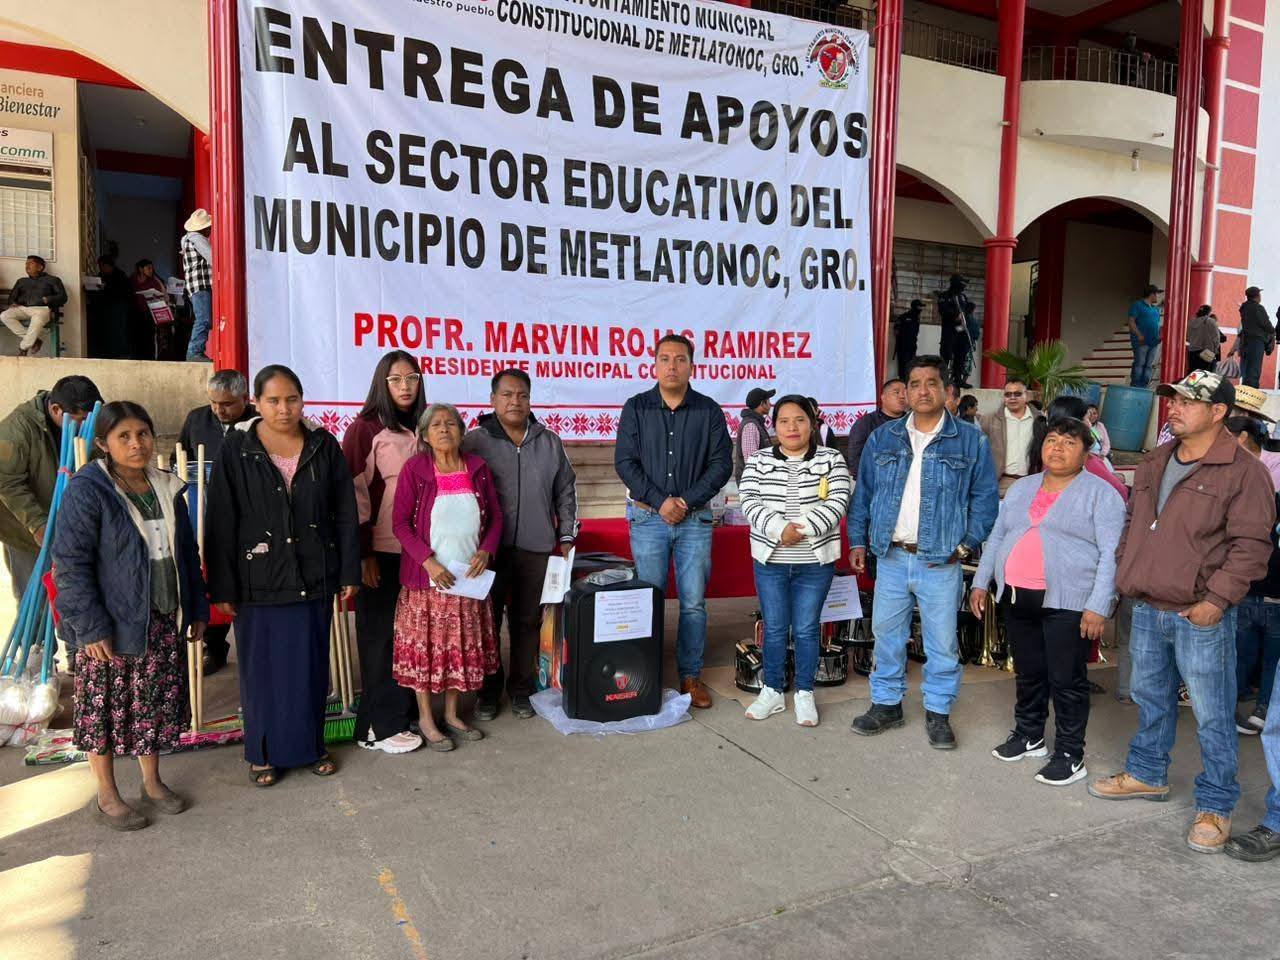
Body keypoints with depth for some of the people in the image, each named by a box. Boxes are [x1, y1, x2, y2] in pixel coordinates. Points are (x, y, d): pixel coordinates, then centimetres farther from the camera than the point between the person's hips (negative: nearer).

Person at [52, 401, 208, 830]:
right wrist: (90, 627, -17)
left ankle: (152, 782, 33)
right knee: (105, 708, 8)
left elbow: (187, 552, 13)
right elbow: (71, 564, -14)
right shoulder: (87, 490, -13)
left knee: (157, 704, 14)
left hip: (165, 620, 5)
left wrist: (197, 608, 12)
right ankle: (106, 796, 26)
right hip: (112, 624, -5)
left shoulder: (166, 488, 6)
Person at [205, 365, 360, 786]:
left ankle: (311, 744, 28)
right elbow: (221, 524, -4)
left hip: (314, 577, 2)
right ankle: (264, 752, 25)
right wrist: (222, 588, -6)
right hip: (258, 581, -2)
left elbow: (345, 513, 3)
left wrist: (349, 572, 1)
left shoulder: (324, 446, 1)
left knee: (311, 664, 11)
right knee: (262, 668, 8)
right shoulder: (236, 450, -5)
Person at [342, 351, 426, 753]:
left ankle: (409, 709, 23)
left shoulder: (423, 427, 10)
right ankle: (380, 726, 15)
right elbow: (353, 493, -8)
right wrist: (363, 554, -11)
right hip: (381, 552, -5)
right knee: (381, 635, 4)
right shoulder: (365, 428, -5)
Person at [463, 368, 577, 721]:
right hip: (488, 548, -2)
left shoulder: (550, 443, 9)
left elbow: (566, 491, 14)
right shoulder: (473, 441, -1)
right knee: (487, 620, 7)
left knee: (528, 621, 9)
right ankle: (488, 689, 23)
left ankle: (521, 688, 24)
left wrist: (566, 536, 11)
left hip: (536, 549, 2)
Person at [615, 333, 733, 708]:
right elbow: (625, 461, -3)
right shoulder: (636, 408, 3)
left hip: (695, 519, 0)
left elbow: (721, 463, 0)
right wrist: (660, 501, -12)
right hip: (648, 518, 0)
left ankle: (690, 675, 17)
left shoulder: (709, 411, 3)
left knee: (693, 603, 4)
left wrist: (686, 501, -10)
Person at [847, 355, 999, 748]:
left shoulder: (970, 441, 0)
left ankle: (938, 712, 22)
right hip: (891, 557, 2)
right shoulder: (883, 439, 7)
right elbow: (863, 493, 11)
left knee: (942, 641, 5)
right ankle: (886, 704, 27)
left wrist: (967, 544, -6)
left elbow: (985, 498, 2)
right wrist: (858, 540, 6)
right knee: (887, 634, 11)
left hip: (941, 562, -2)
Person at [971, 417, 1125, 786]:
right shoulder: (1021, 488, 14)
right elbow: (997, 537, 18)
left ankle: (1070, 755, 13)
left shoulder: (1101, 494, -4)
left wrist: (1098, 607, -17)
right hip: (1017, 598, 6)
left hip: (1067, 602, -5)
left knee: (1067, 681, 2)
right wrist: (981, 582, 12)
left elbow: (1111, 555, -10)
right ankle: (1028, 735, 33)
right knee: (1029, 673, 17)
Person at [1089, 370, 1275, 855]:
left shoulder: (1242, 471, -11)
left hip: (1200, 616, -7)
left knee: (1212, 715, 3)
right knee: (1150, 698, 21)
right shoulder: (1154, 463, 11)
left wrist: (1217, 599, -19)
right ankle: (1147, 774, 38)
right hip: (1147, 609, 7)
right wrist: (1126, 571, 11)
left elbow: (1251, 546, -14)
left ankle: (1215, 806, 17)